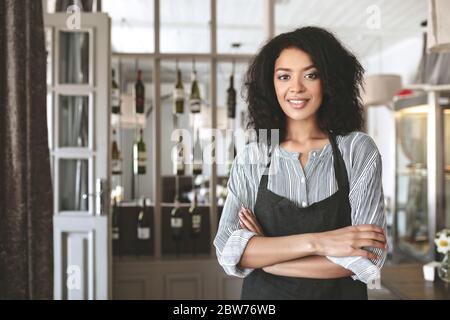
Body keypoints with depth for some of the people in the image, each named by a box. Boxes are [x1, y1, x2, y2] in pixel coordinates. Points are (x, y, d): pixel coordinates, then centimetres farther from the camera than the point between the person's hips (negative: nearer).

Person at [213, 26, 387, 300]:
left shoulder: (358, 150, -10)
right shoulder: (250, 157, -6)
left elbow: (368, 258, -17)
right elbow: (227, 251, -15)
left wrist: (264, 258, -16)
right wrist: (316, 243, -25)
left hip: (340, 292, -1)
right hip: (262, 296, 1)